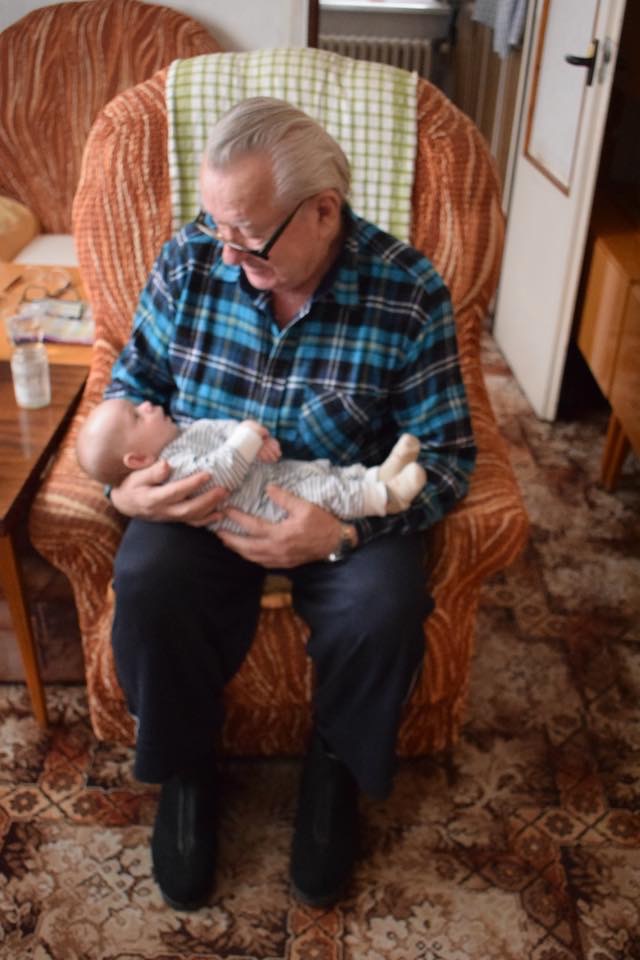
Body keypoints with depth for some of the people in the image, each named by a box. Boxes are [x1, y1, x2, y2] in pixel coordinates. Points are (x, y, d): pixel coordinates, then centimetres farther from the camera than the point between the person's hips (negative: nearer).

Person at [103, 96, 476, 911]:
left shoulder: (411, 294, -14)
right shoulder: (188, 260, -8)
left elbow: (446, 456, -12)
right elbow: (132, 387, 3)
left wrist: (346, 530, -29)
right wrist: (125, 485, -18)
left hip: (348, 511, -1)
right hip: (200, 502, 2)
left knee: (385, 611, -29)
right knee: (148, 588, -28)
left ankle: (335, 765, 6)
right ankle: (186, 769, 3)